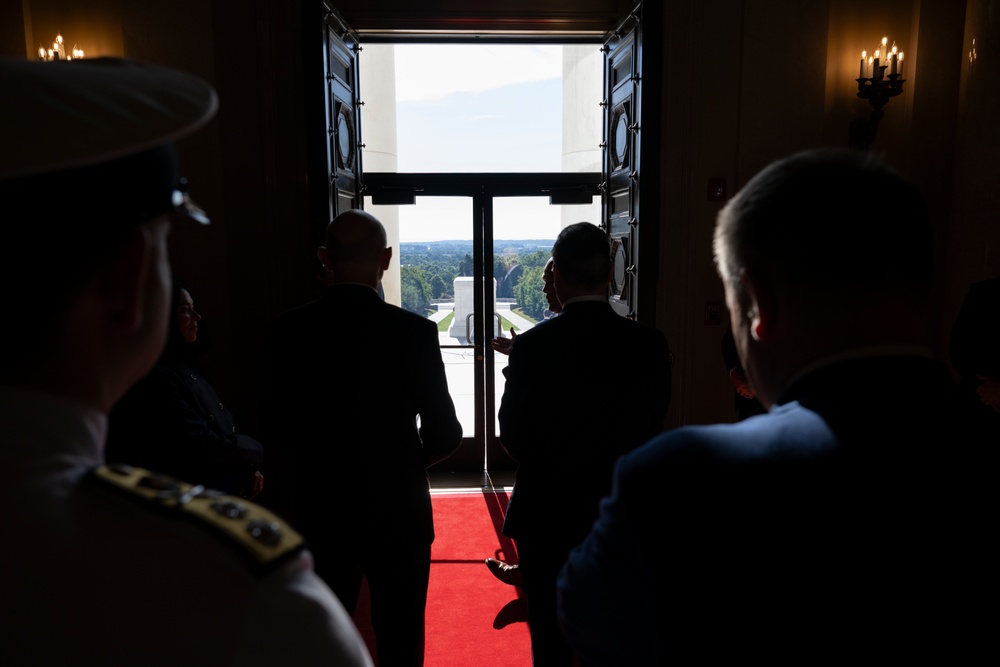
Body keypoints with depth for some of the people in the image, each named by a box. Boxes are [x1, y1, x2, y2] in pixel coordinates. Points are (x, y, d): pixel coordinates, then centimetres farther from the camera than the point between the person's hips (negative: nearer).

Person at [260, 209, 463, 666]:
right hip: (398, 512, -2)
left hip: (319, 513, 2)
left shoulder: (285, 332, -9)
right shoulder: (415, 332, -16)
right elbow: (444, 435, -10)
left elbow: (276, 435, -1)